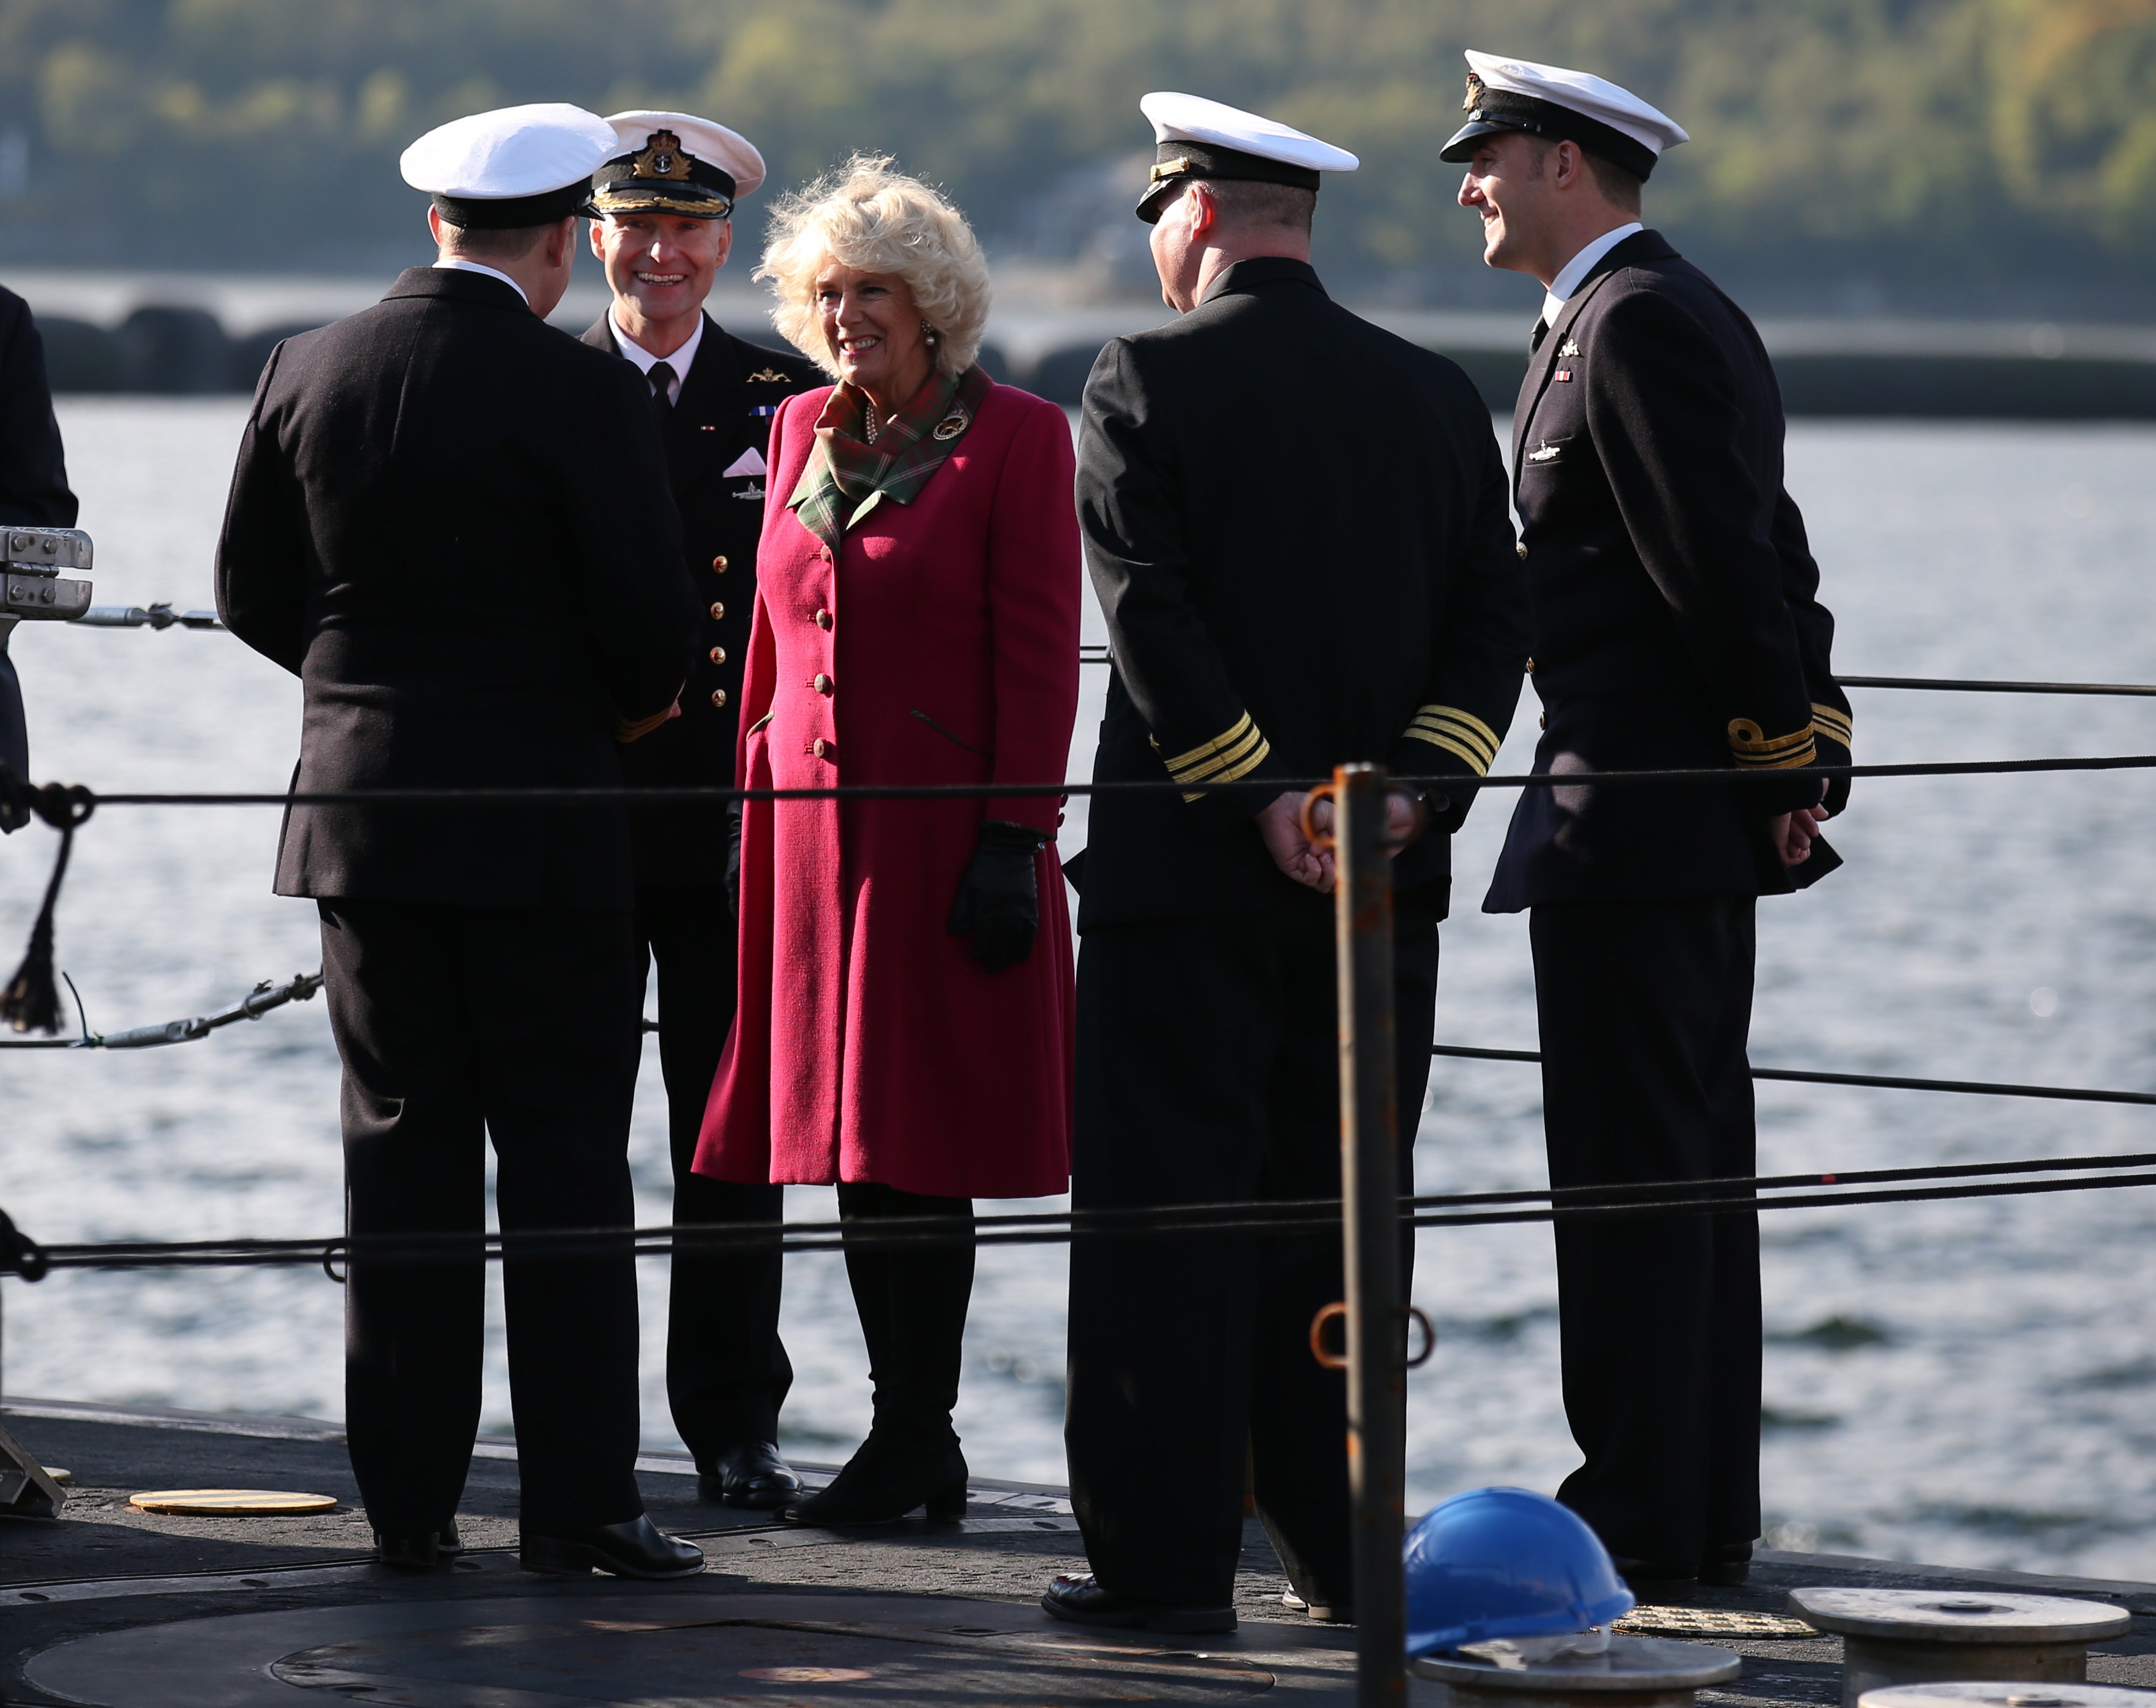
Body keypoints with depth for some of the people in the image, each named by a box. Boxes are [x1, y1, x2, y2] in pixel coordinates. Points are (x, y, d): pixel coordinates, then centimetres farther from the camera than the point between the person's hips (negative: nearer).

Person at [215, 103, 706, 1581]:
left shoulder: (306, 372, 2)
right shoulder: (581, 391, -12)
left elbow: (254, 592, 9)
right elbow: (653, 628, -12)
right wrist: (635, 702, 10)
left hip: (361, 806, 4)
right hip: (539, 821, -4)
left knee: (403, 1144, 9)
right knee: (564, 1155, 1)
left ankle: (408, 1498, 10)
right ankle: (579, 1501, 1)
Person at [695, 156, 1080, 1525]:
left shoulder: (1013, 438, -4)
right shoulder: (805, 432, 14)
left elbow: (1038, 654, -8)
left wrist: (1014, 839, -13)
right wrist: (753, 804, 13)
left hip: (943, 832, -6)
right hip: (814, 832, 6)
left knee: (914, 1141, -6)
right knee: (851, 1148, 5)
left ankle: (912, 1439, 0)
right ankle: (921, 1449, 11)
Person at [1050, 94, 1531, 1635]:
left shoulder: (1146, 383, -6)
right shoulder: (1437, 396, 8)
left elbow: (1156, 622, -15)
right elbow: (1494, 623, 3)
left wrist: (1266, 800, -13)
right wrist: (1409, 789, -5)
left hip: (1190, 869, -4)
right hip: (1384, 876, 4)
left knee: (1166, 1215, 0)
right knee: (1334, 1206, 11)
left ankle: (1168, 1552, -2)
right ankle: (1343, 1548, 13)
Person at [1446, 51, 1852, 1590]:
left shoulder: (1638, 325, -15)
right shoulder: (1672, 313, 18)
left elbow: (1724, 569, -19)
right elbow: (1767, 556, 17)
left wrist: (1784, 758, -12)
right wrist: (1808, 736, 11)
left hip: (1630, 821, -11)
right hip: (1701, 821, 11)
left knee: (1630, 1168, -8)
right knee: (1692, 1160, 13)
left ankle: (1642, 1510, -6)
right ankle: (1706, 1505, 18)